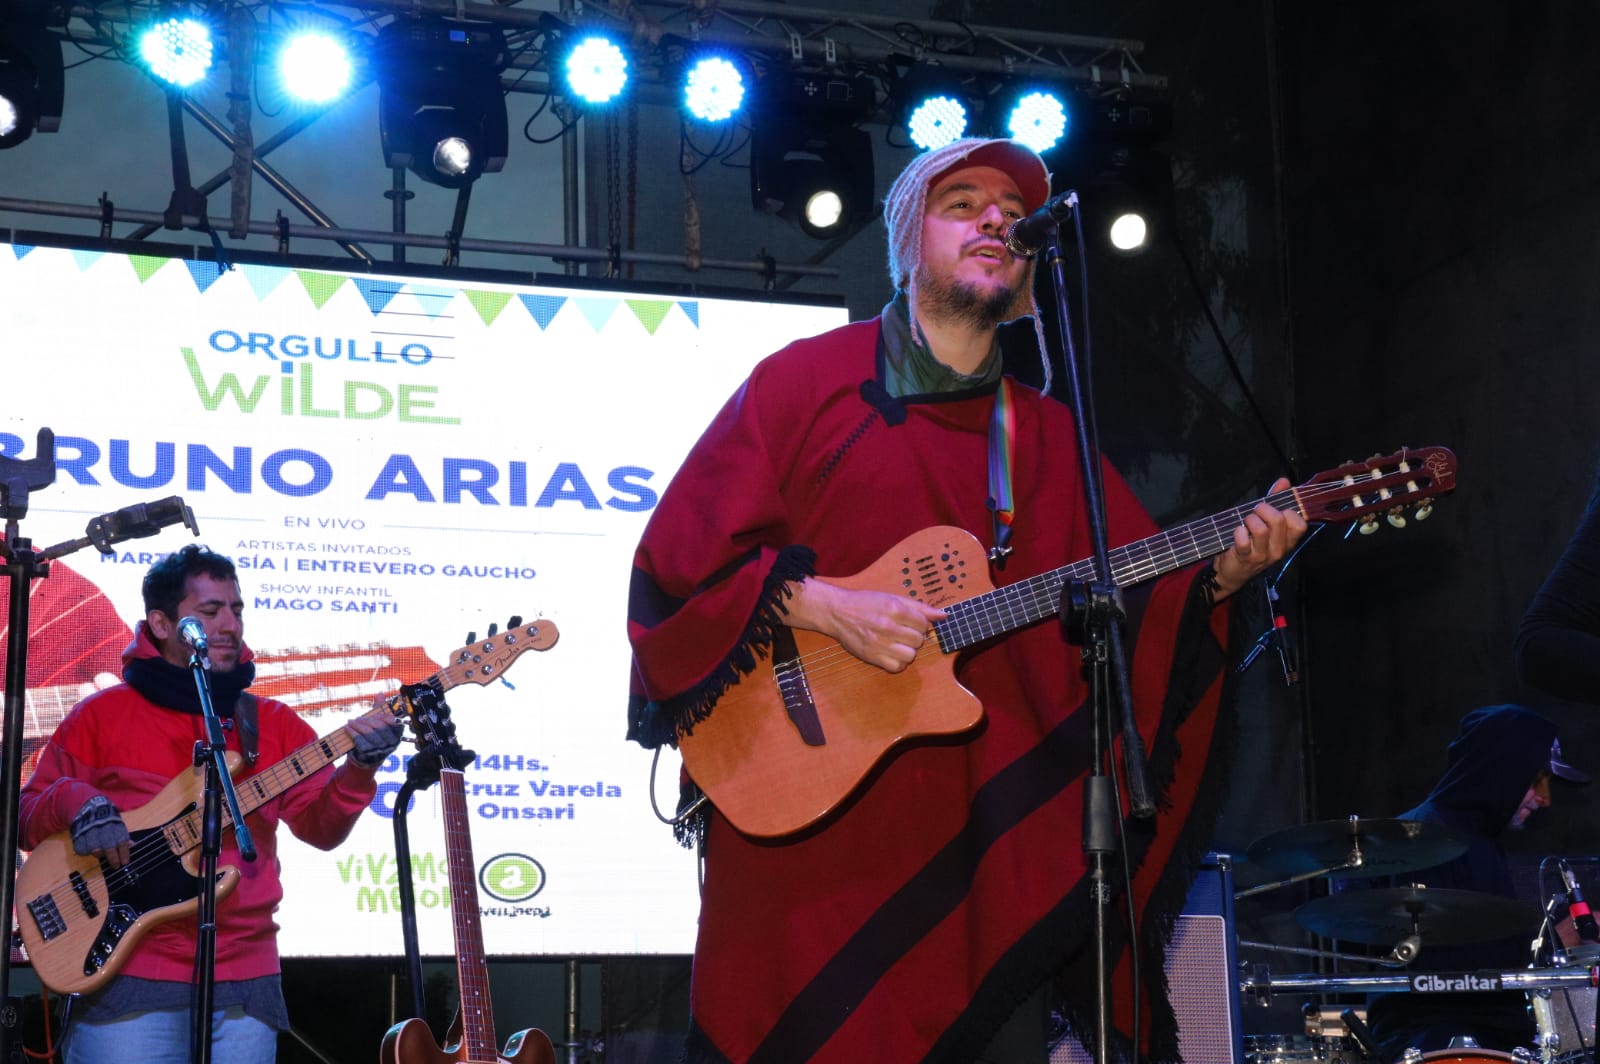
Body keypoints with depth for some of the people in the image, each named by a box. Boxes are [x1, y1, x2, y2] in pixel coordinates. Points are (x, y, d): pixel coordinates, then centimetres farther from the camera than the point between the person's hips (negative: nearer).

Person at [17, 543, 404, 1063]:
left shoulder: (273, 723, 12)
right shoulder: (102, 714, 6)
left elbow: (319, 826, 1)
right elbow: (23, 814, 7)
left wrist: (358, 771, -18)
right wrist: (73, 802, -14)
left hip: (245, 979, 3)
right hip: (129, 973, -2)